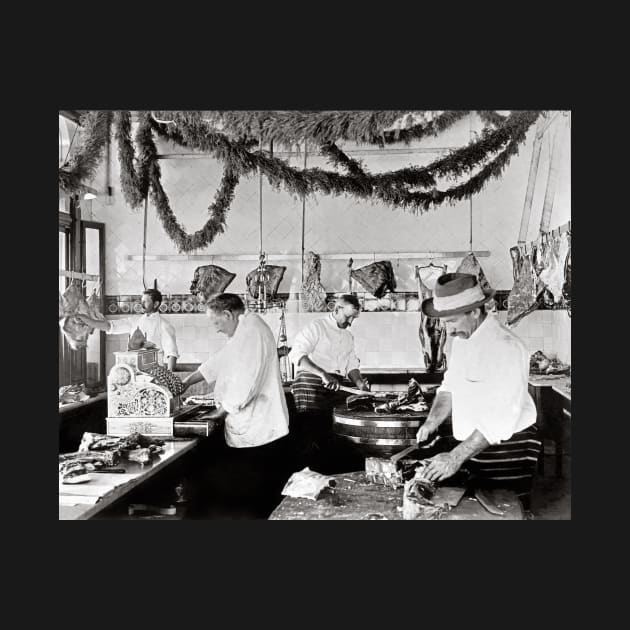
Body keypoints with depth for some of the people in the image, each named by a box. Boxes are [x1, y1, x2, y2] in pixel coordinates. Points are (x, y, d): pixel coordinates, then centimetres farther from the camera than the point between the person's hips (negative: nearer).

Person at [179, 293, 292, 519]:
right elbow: (218, 362, 25)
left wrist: (221, 411, -10)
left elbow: (245, 383, -22)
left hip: (260, 435, -10)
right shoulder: (243, 333, 17)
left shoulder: (252, 331, -16)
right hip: (247, 432, 10)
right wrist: (185, 383, 20)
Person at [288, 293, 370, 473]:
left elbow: (351, 365, 22)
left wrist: (358, 381, 0)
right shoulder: (316, 327, -4)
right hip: (310, 384, -7)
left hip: (336, 389, 7)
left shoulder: (348, 337, 22)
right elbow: (296, 355, -15)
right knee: (311, 438, -9)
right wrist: (323, 374, -25)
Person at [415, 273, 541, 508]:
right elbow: (450, 387, 15)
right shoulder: (462, 338, 6)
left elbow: (501, 419, -26)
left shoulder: (505, 347, -22)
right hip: (470, 445, 7)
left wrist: (456, 457, -28)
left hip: (506, 448, -7)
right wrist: (432, 421, -2)